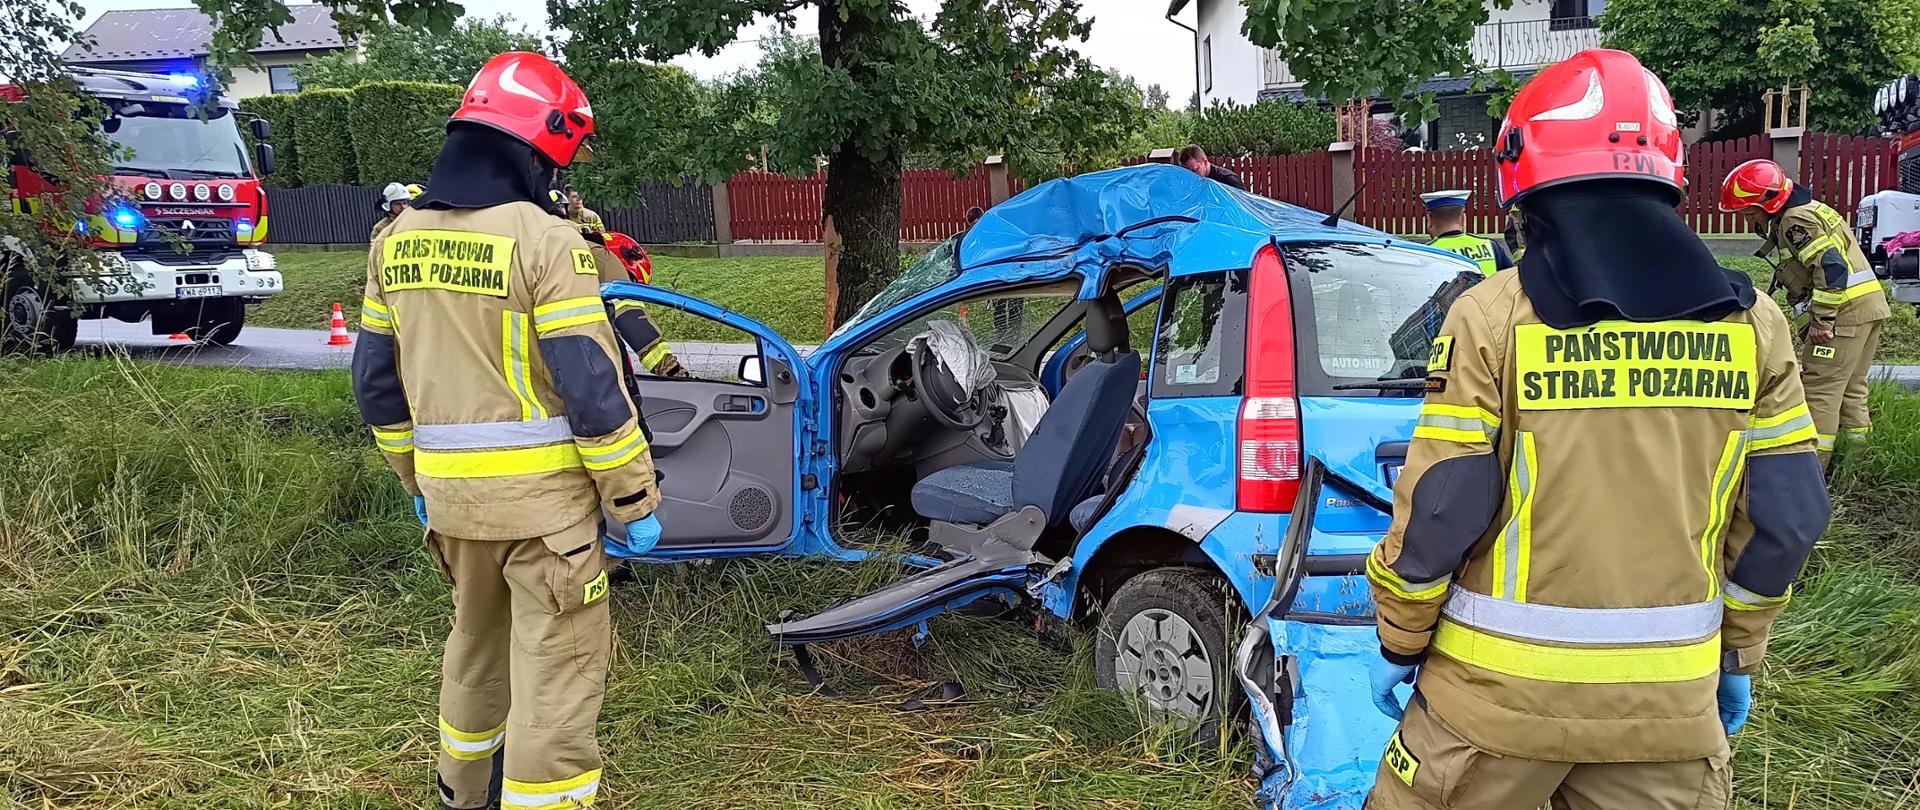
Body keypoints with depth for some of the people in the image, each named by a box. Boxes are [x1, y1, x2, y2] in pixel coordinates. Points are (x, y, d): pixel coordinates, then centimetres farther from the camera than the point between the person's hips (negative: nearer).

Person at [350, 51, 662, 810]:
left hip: (450, 490, 7)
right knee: (557, 669, 3)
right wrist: (635, 500, -9)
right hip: (540, 493, -7)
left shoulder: (397, 239, 6)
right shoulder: (543, 240, -16)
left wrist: (415, 477, 22)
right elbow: (592, 387, -18)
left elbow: (376, 379, 11)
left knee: (476, 640, 26)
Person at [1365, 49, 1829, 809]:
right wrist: (1738, 653, 18)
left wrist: (1398, 642, 2)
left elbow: (1439, 511, -11)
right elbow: (1786, 518, 6)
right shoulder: (1752, 323, 1)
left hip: (1502, 686, -3)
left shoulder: (1494, 316, -12)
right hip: (1668, 695, 4)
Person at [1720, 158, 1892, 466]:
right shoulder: (1809, 209, 18)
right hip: (1870, 304, 10)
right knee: (1850, 387, 16)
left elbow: (1831, 266, -22)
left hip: (1844, 310, -10)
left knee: (1820, 388, -7)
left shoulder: (1795, 220, -13)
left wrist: (1822, 320, -20)